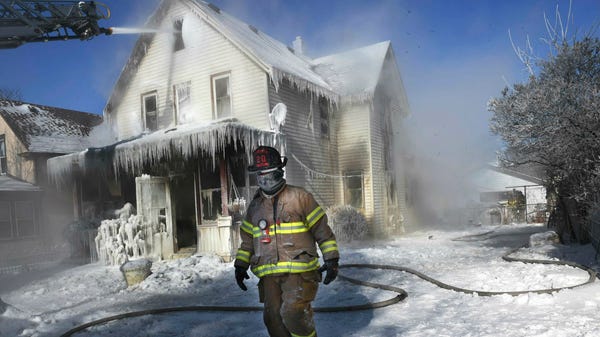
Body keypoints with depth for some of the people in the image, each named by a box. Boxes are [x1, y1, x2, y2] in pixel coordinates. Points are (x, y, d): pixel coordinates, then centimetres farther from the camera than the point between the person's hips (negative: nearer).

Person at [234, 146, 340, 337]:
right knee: (273, 318, 4)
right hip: (269, 275, 5)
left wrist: (331, 260, -3)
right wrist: (241, 265, 15)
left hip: (299, 271, -5)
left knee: (293, 313, -17)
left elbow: (322, 230, 0)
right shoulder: (255, 206, 14)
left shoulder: (299, 197, -1)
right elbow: (247, 239, 22)